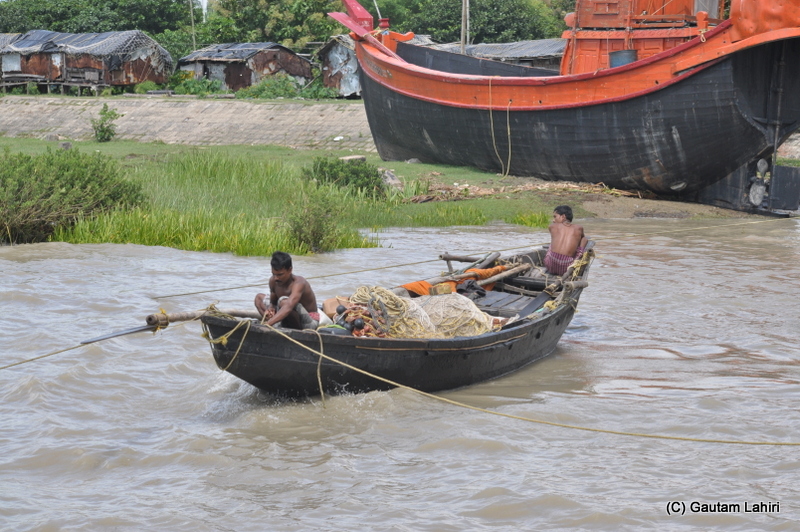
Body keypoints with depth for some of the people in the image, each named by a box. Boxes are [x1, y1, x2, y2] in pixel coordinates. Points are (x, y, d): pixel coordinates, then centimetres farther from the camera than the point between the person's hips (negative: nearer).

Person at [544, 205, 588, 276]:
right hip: (566, 269, -1)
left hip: (551, 266, 1)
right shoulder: (578, 229, 9)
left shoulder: (552, 227, 9)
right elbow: (583, 238, 34)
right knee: (584, 239, 20)